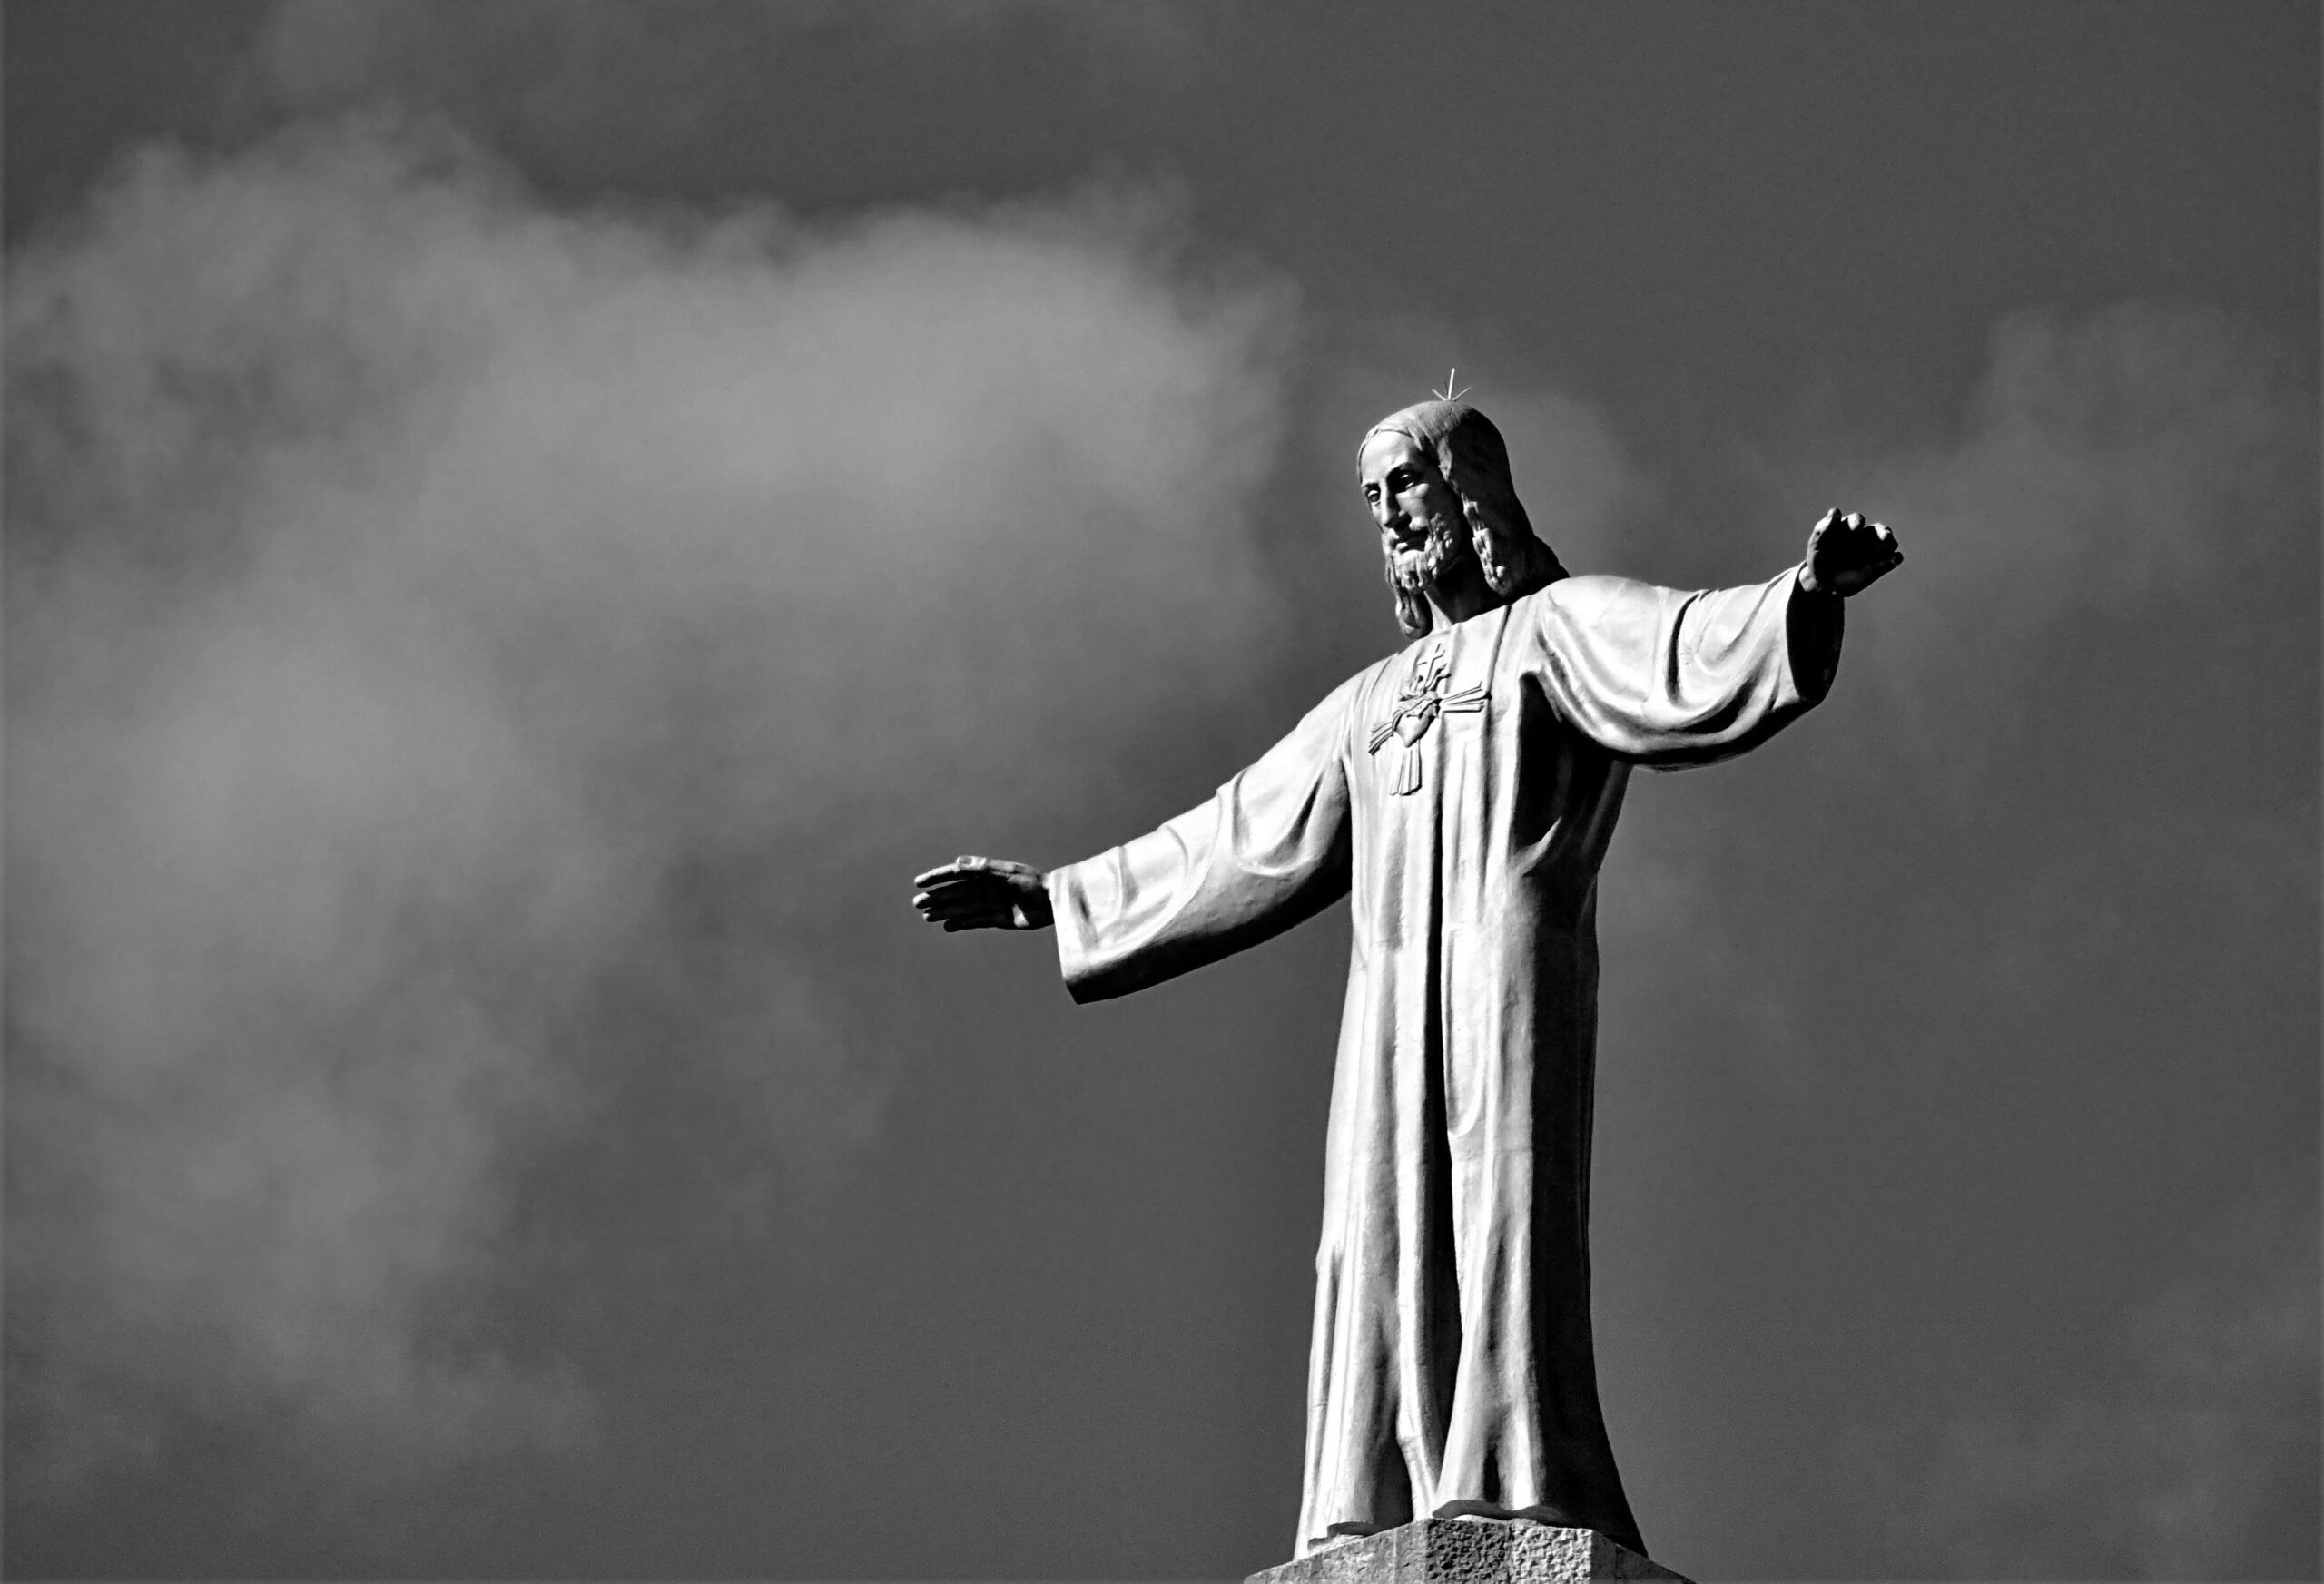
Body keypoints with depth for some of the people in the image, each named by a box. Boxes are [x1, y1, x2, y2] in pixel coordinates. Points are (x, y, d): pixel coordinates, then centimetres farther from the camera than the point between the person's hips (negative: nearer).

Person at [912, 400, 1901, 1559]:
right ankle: (1371, 1535, -14)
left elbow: (1689, 659, -7)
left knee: (1505, 1215, -19)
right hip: (1391, 988, 6)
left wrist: (1806, 593, -27)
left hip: (1509, 955, -6)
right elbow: (1238, 845, 36)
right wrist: (1050, 897, 37)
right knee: (1379, 1246, -6)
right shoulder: (1372, 702, 31)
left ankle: (1518, 1503, -29)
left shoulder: (1558, 626, 12)